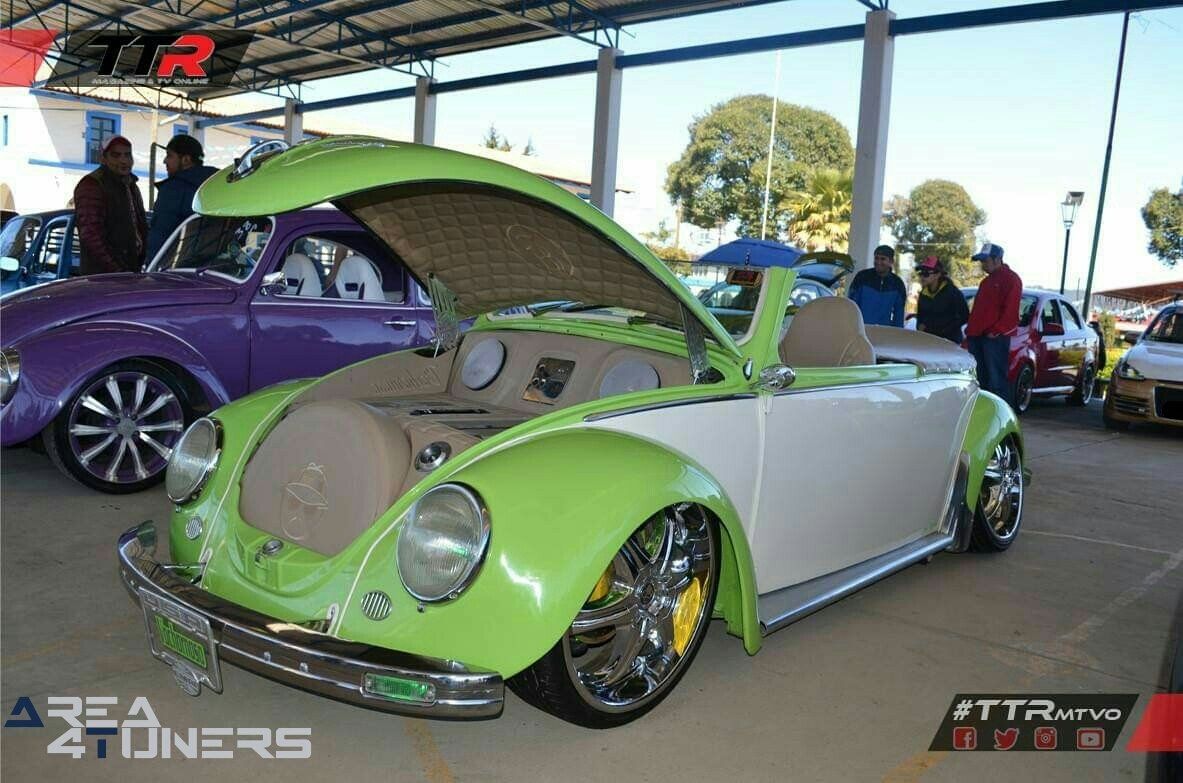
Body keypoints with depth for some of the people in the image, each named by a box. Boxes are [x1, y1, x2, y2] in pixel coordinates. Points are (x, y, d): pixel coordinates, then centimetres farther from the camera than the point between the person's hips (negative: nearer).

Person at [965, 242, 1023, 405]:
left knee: (996, 379, -9)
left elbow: (1010, 310, -14)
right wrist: (971, 330, 13)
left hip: (995, 337, -9)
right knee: (979, 378, 10)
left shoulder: (1011, 279, -4)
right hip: (976, 336, 9)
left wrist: (996, 331, -19)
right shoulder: (986, 281, 25)